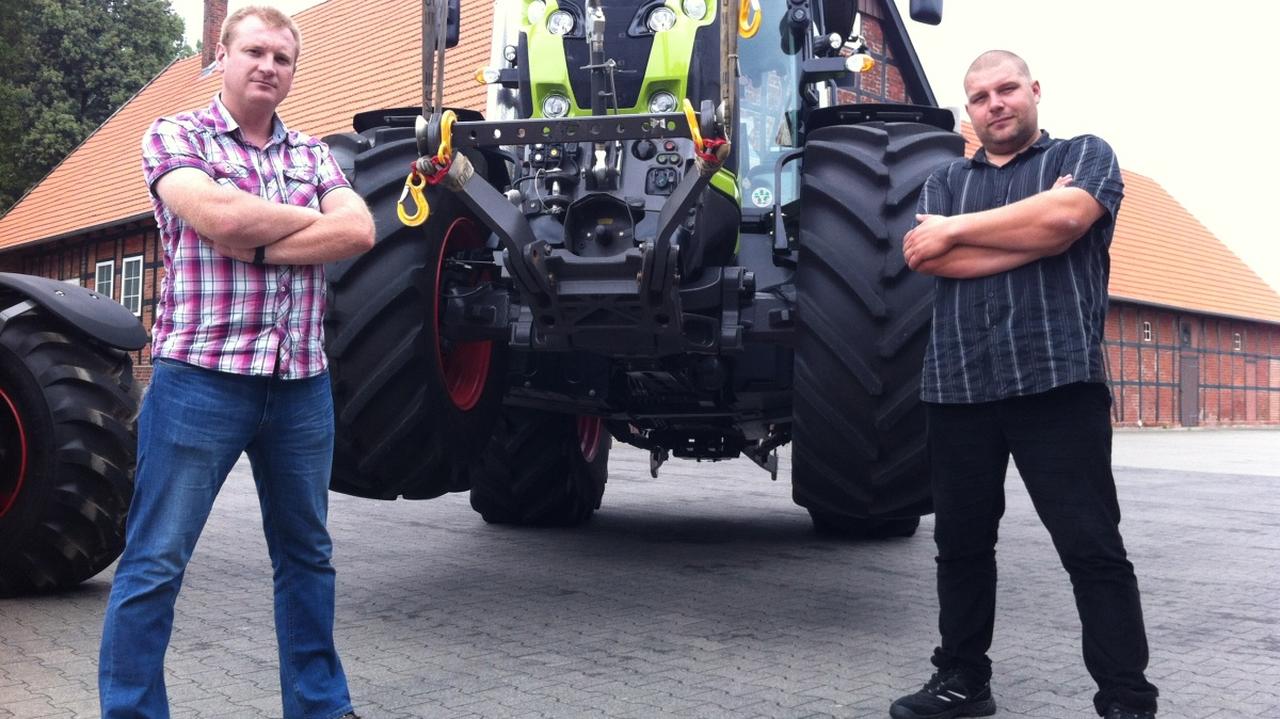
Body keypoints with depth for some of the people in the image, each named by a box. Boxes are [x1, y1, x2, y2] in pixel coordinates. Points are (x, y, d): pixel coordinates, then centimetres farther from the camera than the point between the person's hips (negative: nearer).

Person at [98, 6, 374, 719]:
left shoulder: (313, 152, 13)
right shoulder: (175, 137, 2)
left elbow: (359, 232, -4)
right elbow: (217, 215, -18)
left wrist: (253, 245, -13)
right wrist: (315, 218, -4)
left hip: (303, 384, 5)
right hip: (200, 378, -4)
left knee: (307, 555, 15)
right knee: (155, 564, -1)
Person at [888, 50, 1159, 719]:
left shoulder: (1086, 155, 10)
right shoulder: (943, 180, 18)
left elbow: (1065, 217, -14)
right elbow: (926, 257, -3)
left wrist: (957, 229, -5)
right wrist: (1033, 229, -8)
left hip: (1057, 382, -4)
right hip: (957, 387, 4)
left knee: (1093, 549, -2)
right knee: (961, 542, 12)